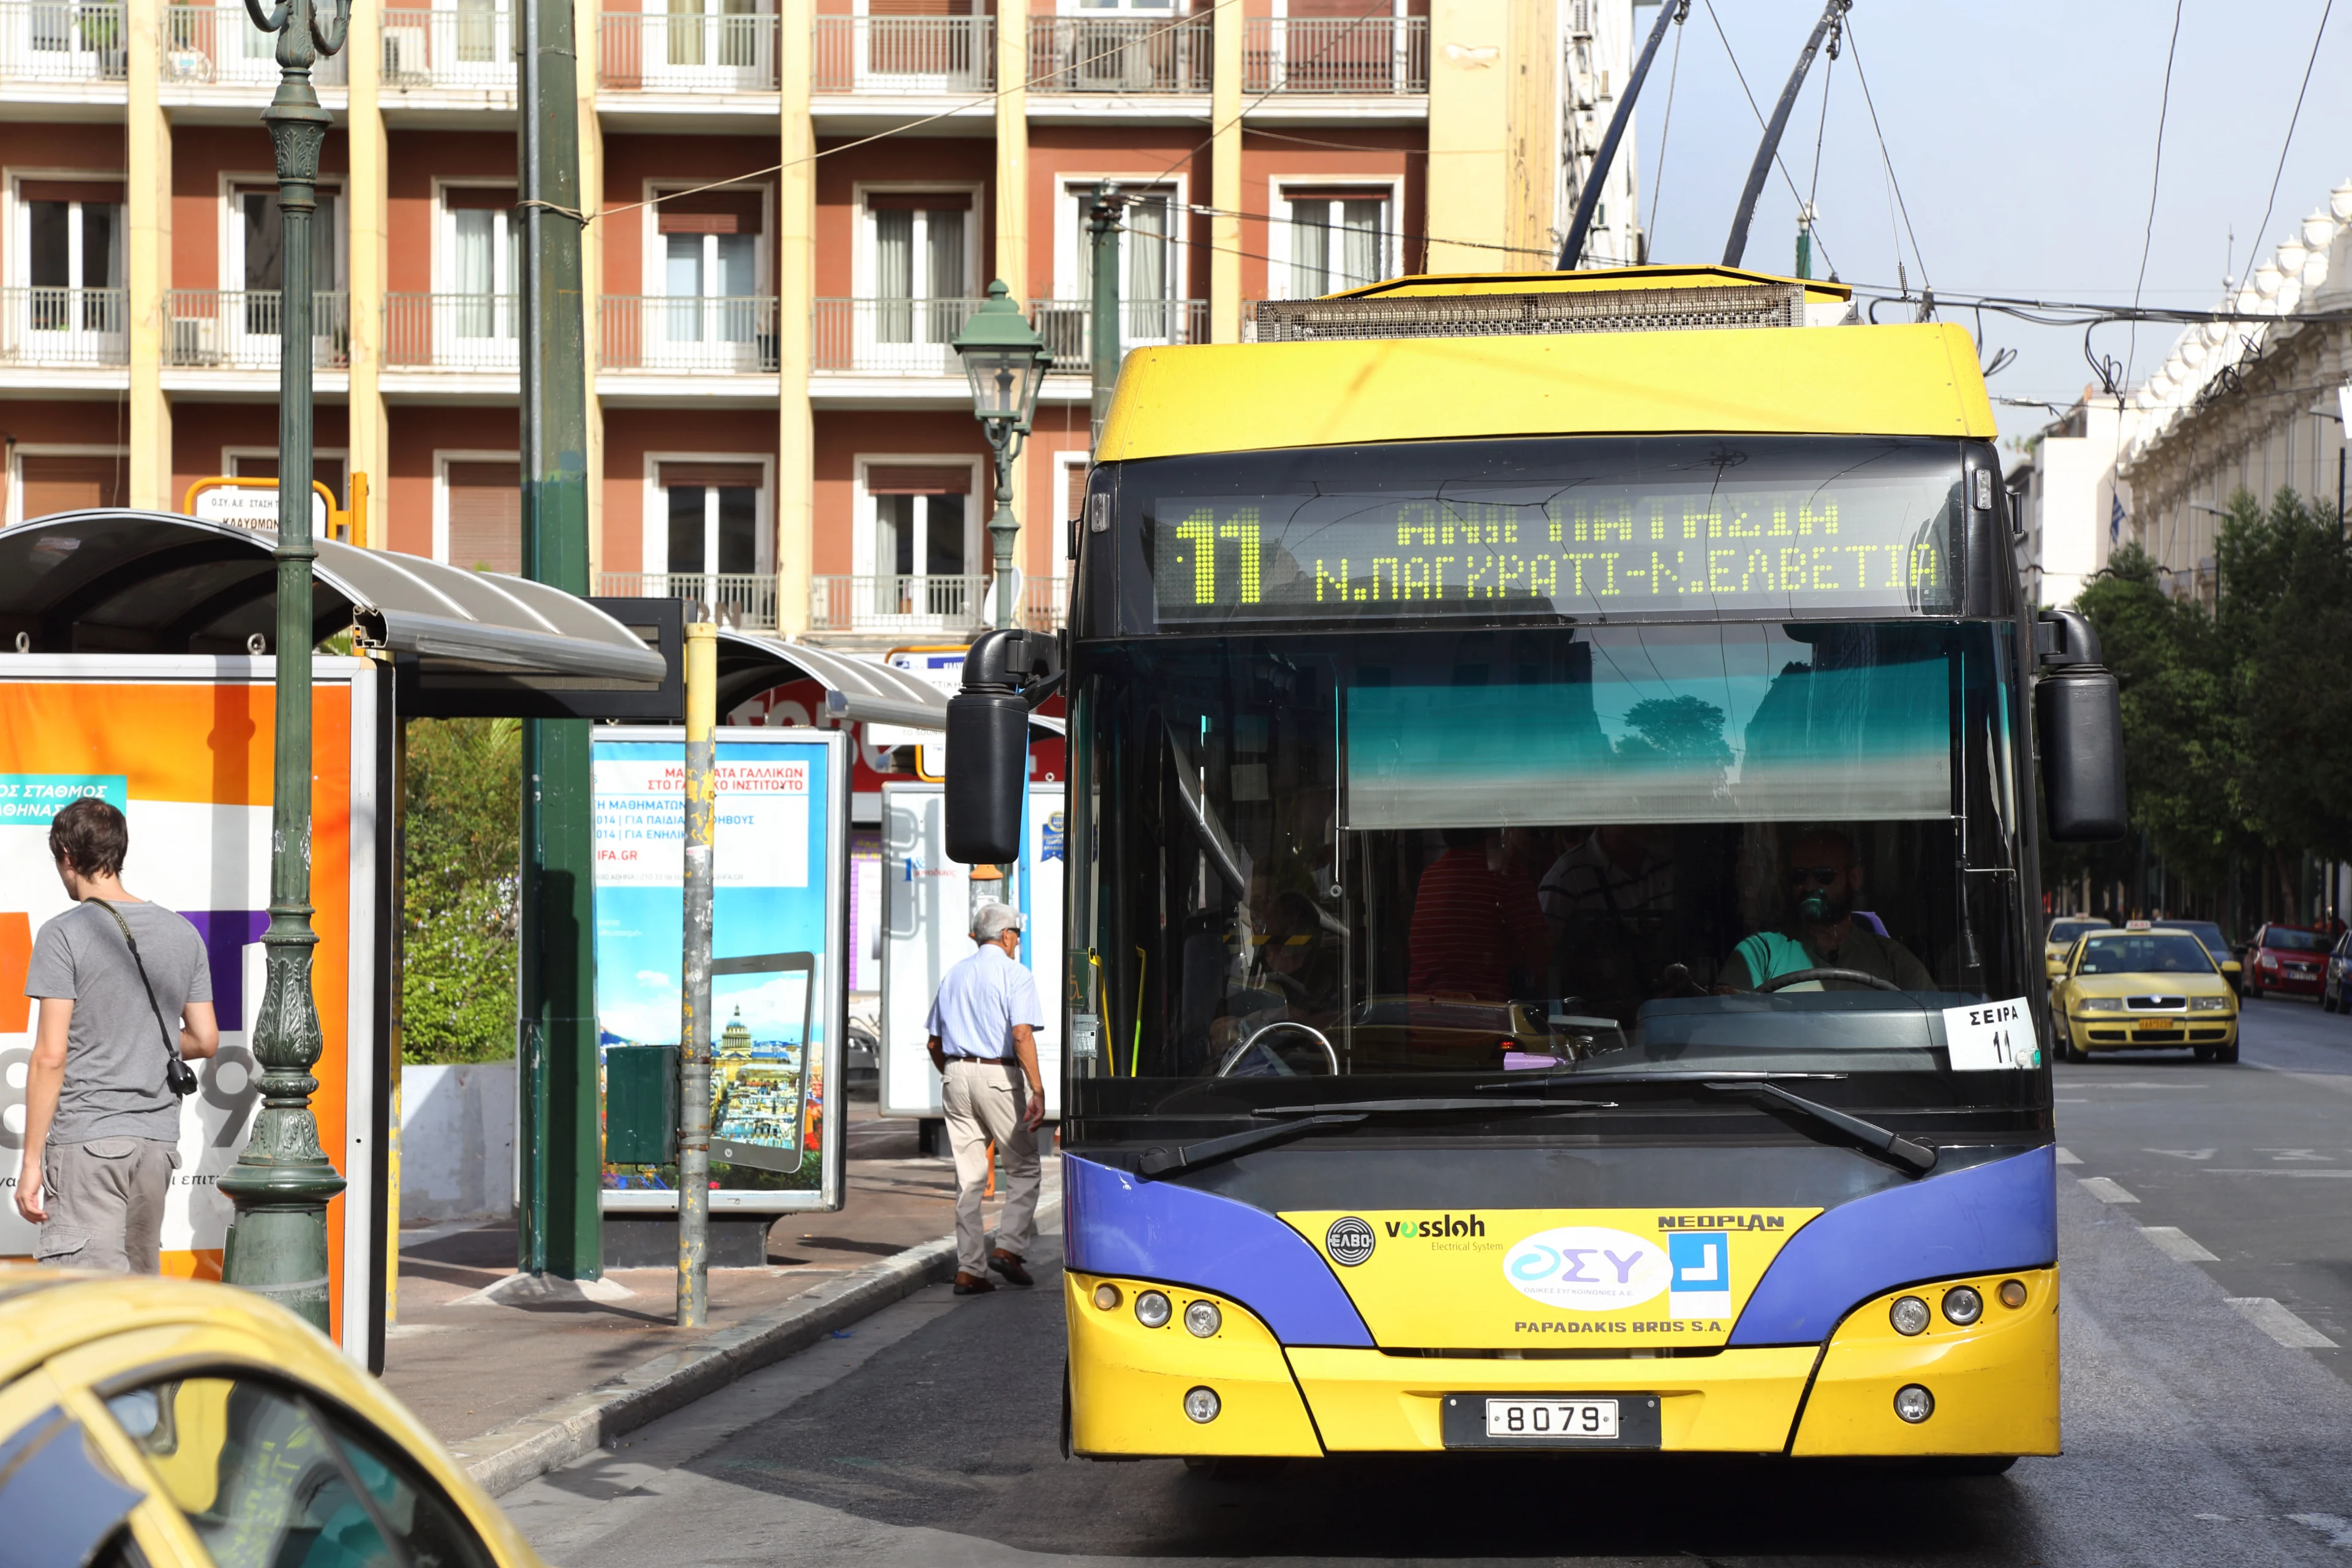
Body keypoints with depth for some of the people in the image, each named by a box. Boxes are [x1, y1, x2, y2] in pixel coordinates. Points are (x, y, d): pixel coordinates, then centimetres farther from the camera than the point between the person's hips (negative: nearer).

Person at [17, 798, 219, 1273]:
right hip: (158, 1137, 6)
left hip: (87, 1140, -6)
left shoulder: (64, 935, -8)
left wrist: (31, 1161, -8)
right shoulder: (183, 934, 10)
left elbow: (50, 1056, -12)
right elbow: (206, 1041, 13)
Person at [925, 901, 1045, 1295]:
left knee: (968, 1177, 7)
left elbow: (935, 1043, 17)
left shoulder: (953, 976, 16)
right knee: (1023, 1168, 7)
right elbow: (1022, 1034, -17)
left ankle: (969, 1268, 5)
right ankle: (1008, 1247, -6)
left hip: (957, 1075, 6)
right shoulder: (1015, 975, -4)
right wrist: (1037, 1090, -20)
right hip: (999, 1076, -6)